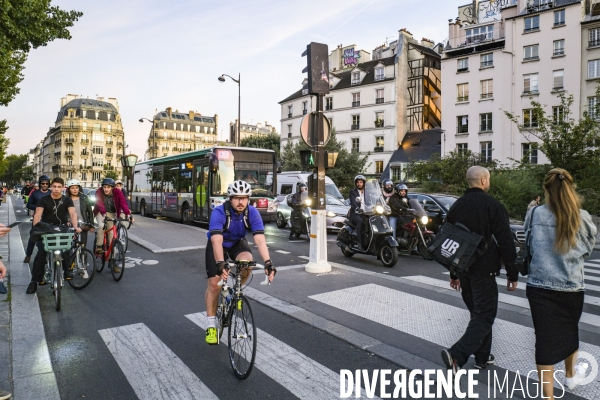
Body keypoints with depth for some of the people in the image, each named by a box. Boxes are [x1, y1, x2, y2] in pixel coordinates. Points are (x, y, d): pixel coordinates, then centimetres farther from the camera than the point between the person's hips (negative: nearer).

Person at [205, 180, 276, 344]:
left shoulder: (252, 213, -26)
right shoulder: (219, 212, -33)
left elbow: (260, 239, -34)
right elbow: (217, 240, -44)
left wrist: (268, 262, -47)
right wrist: (220, 264, -58)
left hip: (238, 242, 2)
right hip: (217, 244, -1)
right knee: (214, 283, -9)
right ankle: (211, 326, 9)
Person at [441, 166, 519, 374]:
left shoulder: (456, 206, 8)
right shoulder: (492, 205, -11)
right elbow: (506, 242, -12)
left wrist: (454, 274, 19)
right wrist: (512, 274, -4)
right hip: (483, 269, -6)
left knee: (477, 312, 20)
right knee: (485, 315, -1)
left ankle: (483, 357, 28)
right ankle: (456, 354, -15)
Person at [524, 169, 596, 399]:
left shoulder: (535, 215, -8)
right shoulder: (582, 218, -7)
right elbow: (588, 249, 6)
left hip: (539, 287, -2)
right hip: (571, 288, 2)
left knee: (545, 338, 5)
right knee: (570, 331, 26)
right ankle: (570, 375, 49)